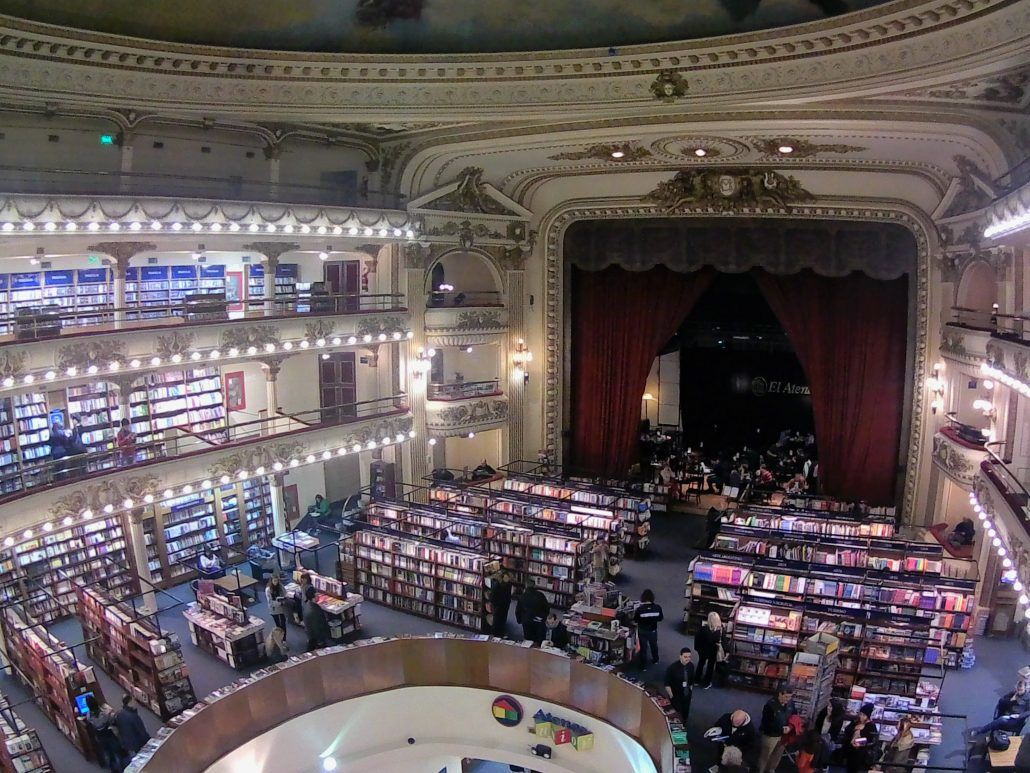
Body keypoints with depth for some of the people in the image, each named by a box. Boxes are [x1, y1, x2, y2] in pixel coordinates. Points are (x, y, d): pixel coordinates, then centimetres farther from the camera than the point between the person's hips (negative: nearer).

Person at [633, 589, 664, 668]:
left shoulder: (640, 609, -27)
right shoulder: (657, 607, -22)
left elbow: (635, 620, -14)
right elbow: (661, 618, -6)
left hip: (642, 631, -2)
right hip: (653, 630, 2)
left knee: (643, 647, 16)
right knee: (654, 645, 28)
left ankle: (643, 665, 26)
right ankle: (655, 660, 49)